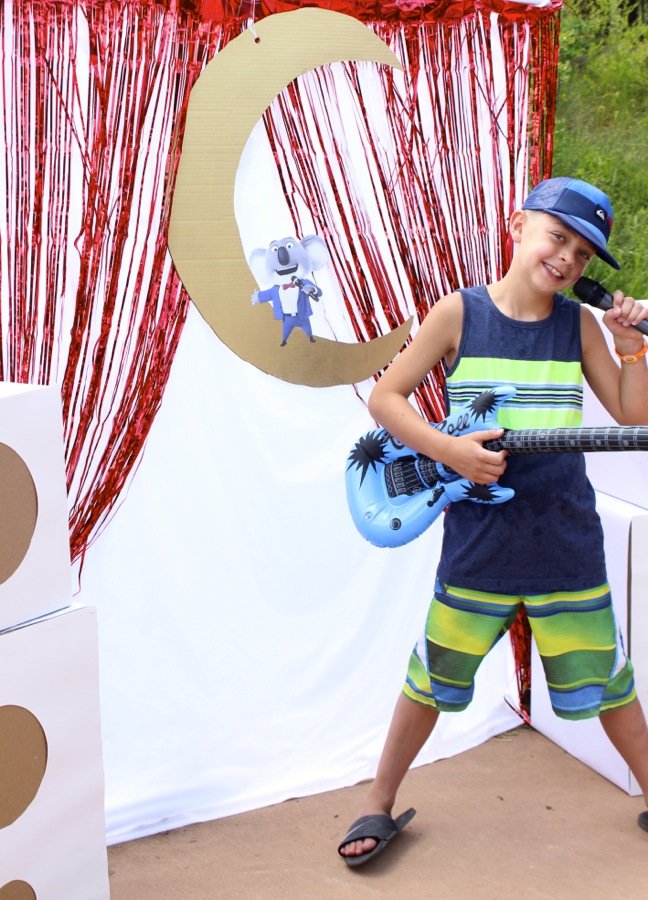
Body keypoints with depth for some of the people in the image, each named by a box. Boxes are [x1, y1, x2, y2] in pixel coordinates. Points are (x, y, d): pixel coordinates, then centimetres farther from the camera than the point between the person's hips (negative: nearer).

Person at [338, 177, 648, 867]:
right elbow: (383, 398, -5)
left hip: (567, 544, 2)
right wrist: (450, 451, -17)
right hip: (477, 545, -2)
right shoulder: (460, 312, -5)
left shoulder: (579, 324, 3)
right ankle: (380, 803, 31)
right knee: (430, 680, 12)